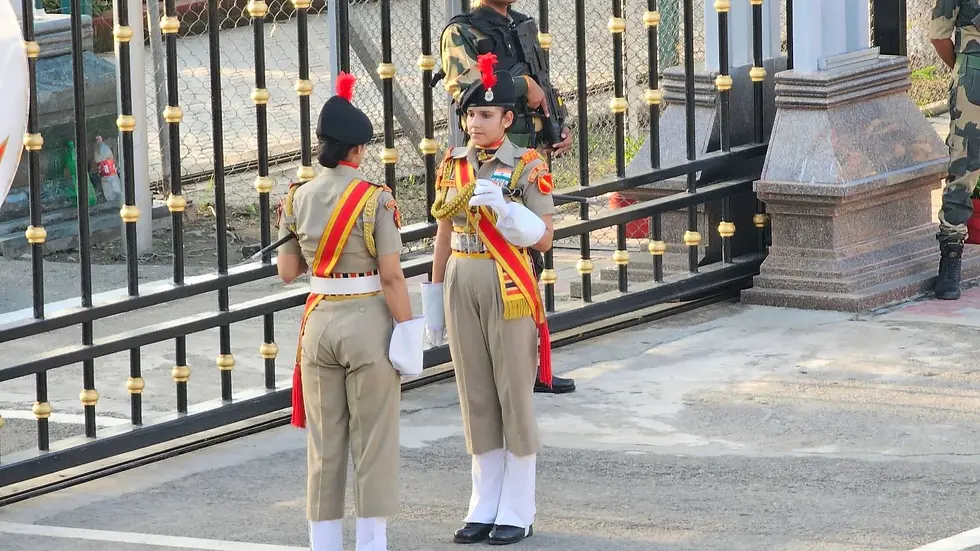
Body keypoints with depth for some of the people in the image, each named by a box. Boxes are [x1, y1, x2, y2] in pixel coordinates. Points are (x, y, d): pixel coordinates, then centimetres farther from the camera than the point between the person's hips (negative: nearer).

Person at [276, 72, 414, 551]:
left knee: (324, 441, 13)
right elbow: (391, 277, -15)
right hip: (369, 322, -4)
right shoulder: (376, 201, -13)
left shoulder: (298, 199, 1)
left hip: (319, 322, 4)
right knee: (373, 440, 6)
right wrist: (409, 332, -8)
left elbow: (286, 271, 6)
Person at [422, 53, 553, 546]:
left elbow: (543, 238, -9)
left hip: (509, 288, -5)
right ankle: (485, 507, 15)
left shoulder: (528, 167, -7)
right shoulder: (453, 164, 7)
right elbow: (444, 233, 13)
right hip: (462, 284, 5)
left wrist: (503, 208, -23)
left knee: (514, 395, 1)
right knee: (476, 396, 8)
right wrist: (434, 297, 12)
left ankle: (517, 512, 7)